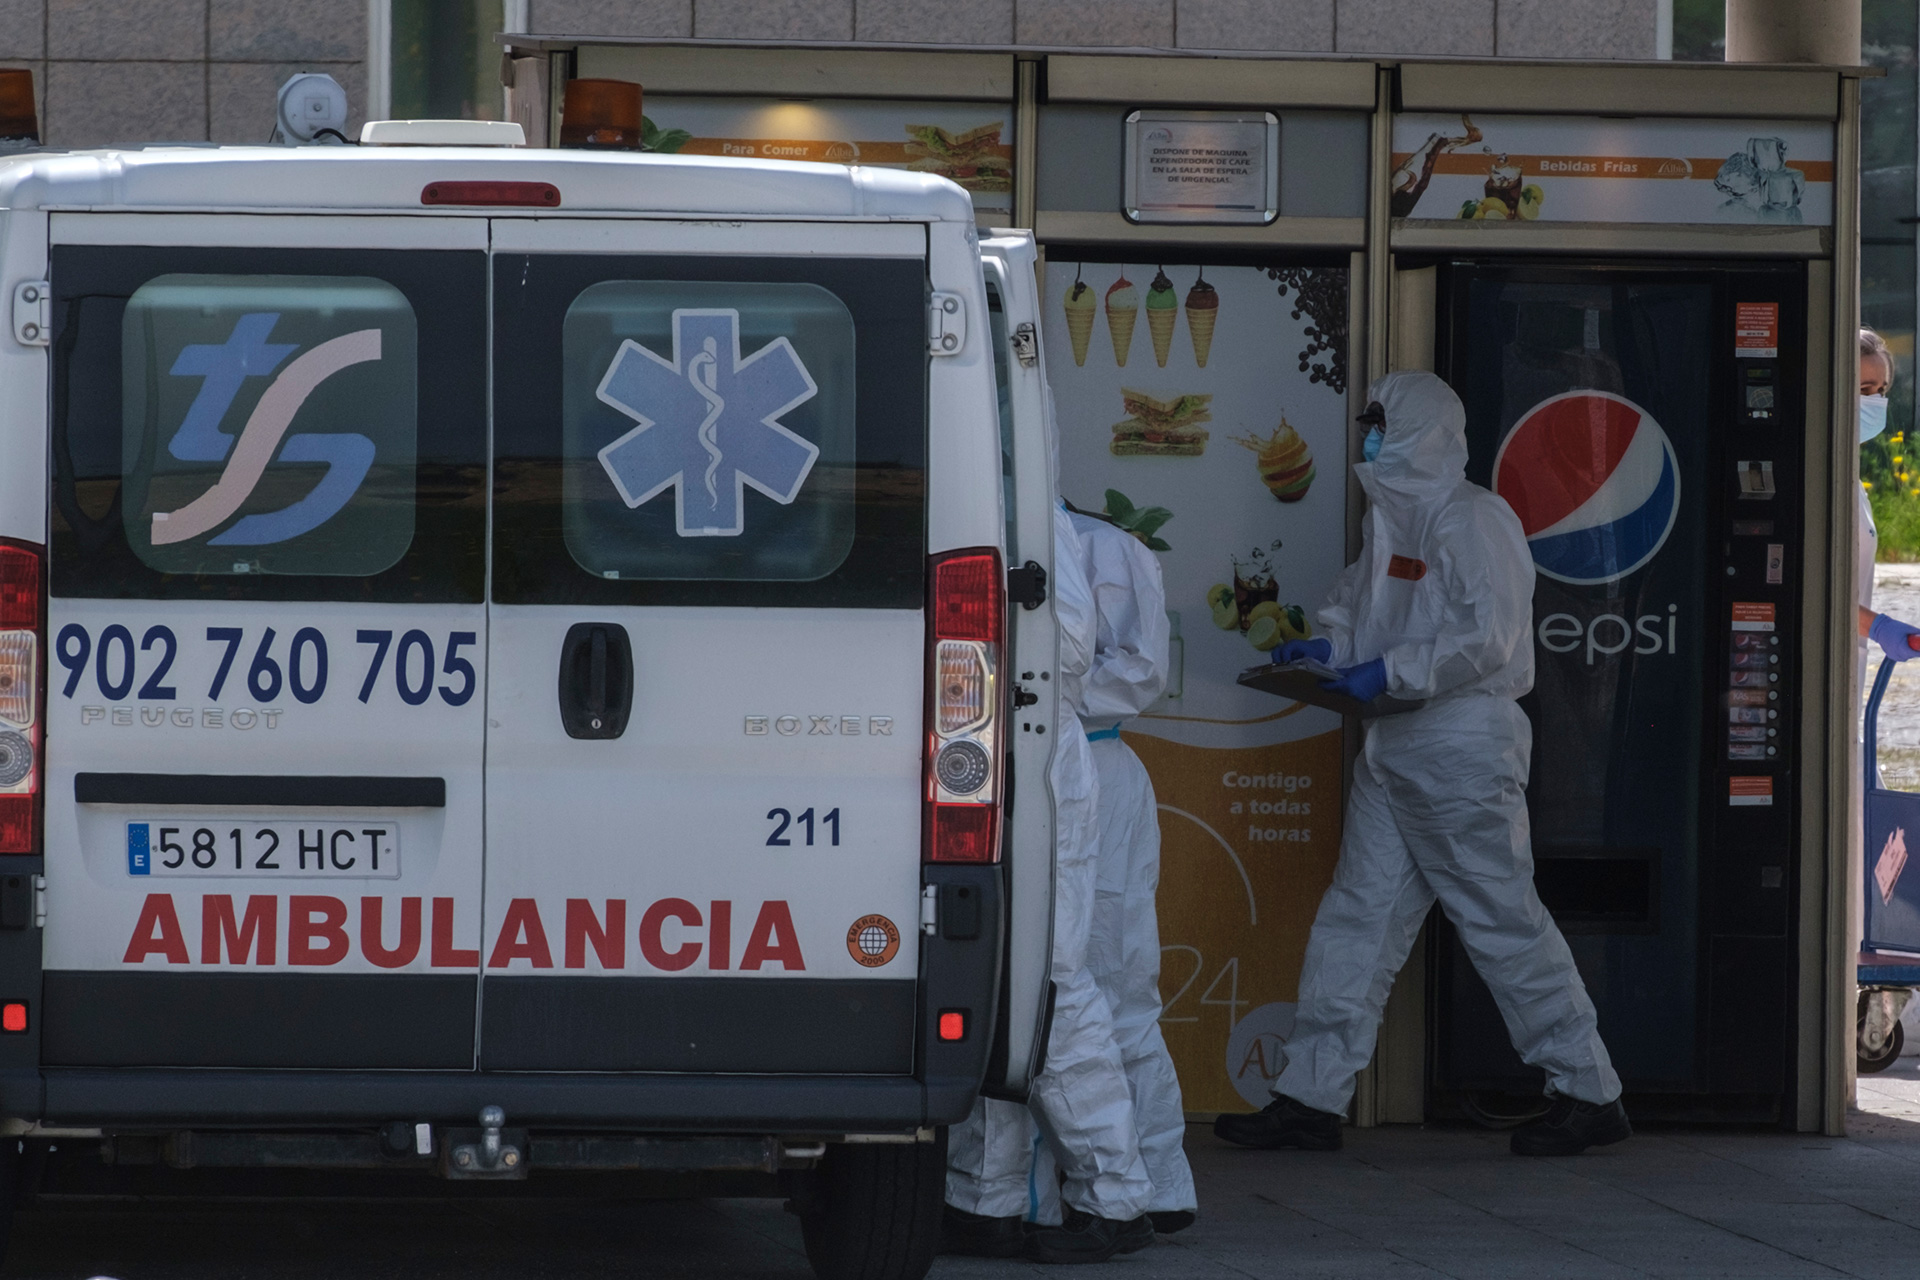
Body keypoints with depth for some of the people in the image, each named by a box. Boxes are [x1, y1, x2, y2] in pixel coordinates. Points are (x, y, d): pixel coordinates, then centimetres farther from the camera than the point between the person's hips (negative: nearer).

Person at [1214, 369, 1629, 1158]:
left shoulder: (1471, 521, -13)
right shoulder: (1393, 517, 15)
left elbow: (1489, 637, -21)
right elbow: (1363, 606, 28)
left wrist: (1391, 672, -22)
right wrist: (1329, 646, 8)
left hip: (1464, 749, -9)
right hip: (1393, 752, 9)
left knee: (1504, 923, -4)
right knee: (1357, 916, 7)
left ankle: (1590, 1094, 5)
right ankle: (1310, 1096, 9)